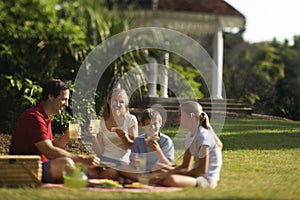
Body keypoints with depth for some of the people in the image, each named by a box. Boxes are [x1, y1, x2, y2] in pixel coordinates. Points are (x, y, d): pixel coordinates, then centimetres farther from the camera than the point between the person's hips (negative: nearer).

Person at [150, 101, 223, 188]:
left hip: (207, 179, -9)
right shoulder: (190, 136, 13)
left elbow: (202, 170, -19)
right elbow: (184, 166, 14)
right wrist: (170, 171, -5)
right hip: (196, 177, 9)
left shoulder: (203, 136, -17)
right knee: (155, 177, 4)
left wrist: (172, 172, -13)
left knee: (171, 179, -35)